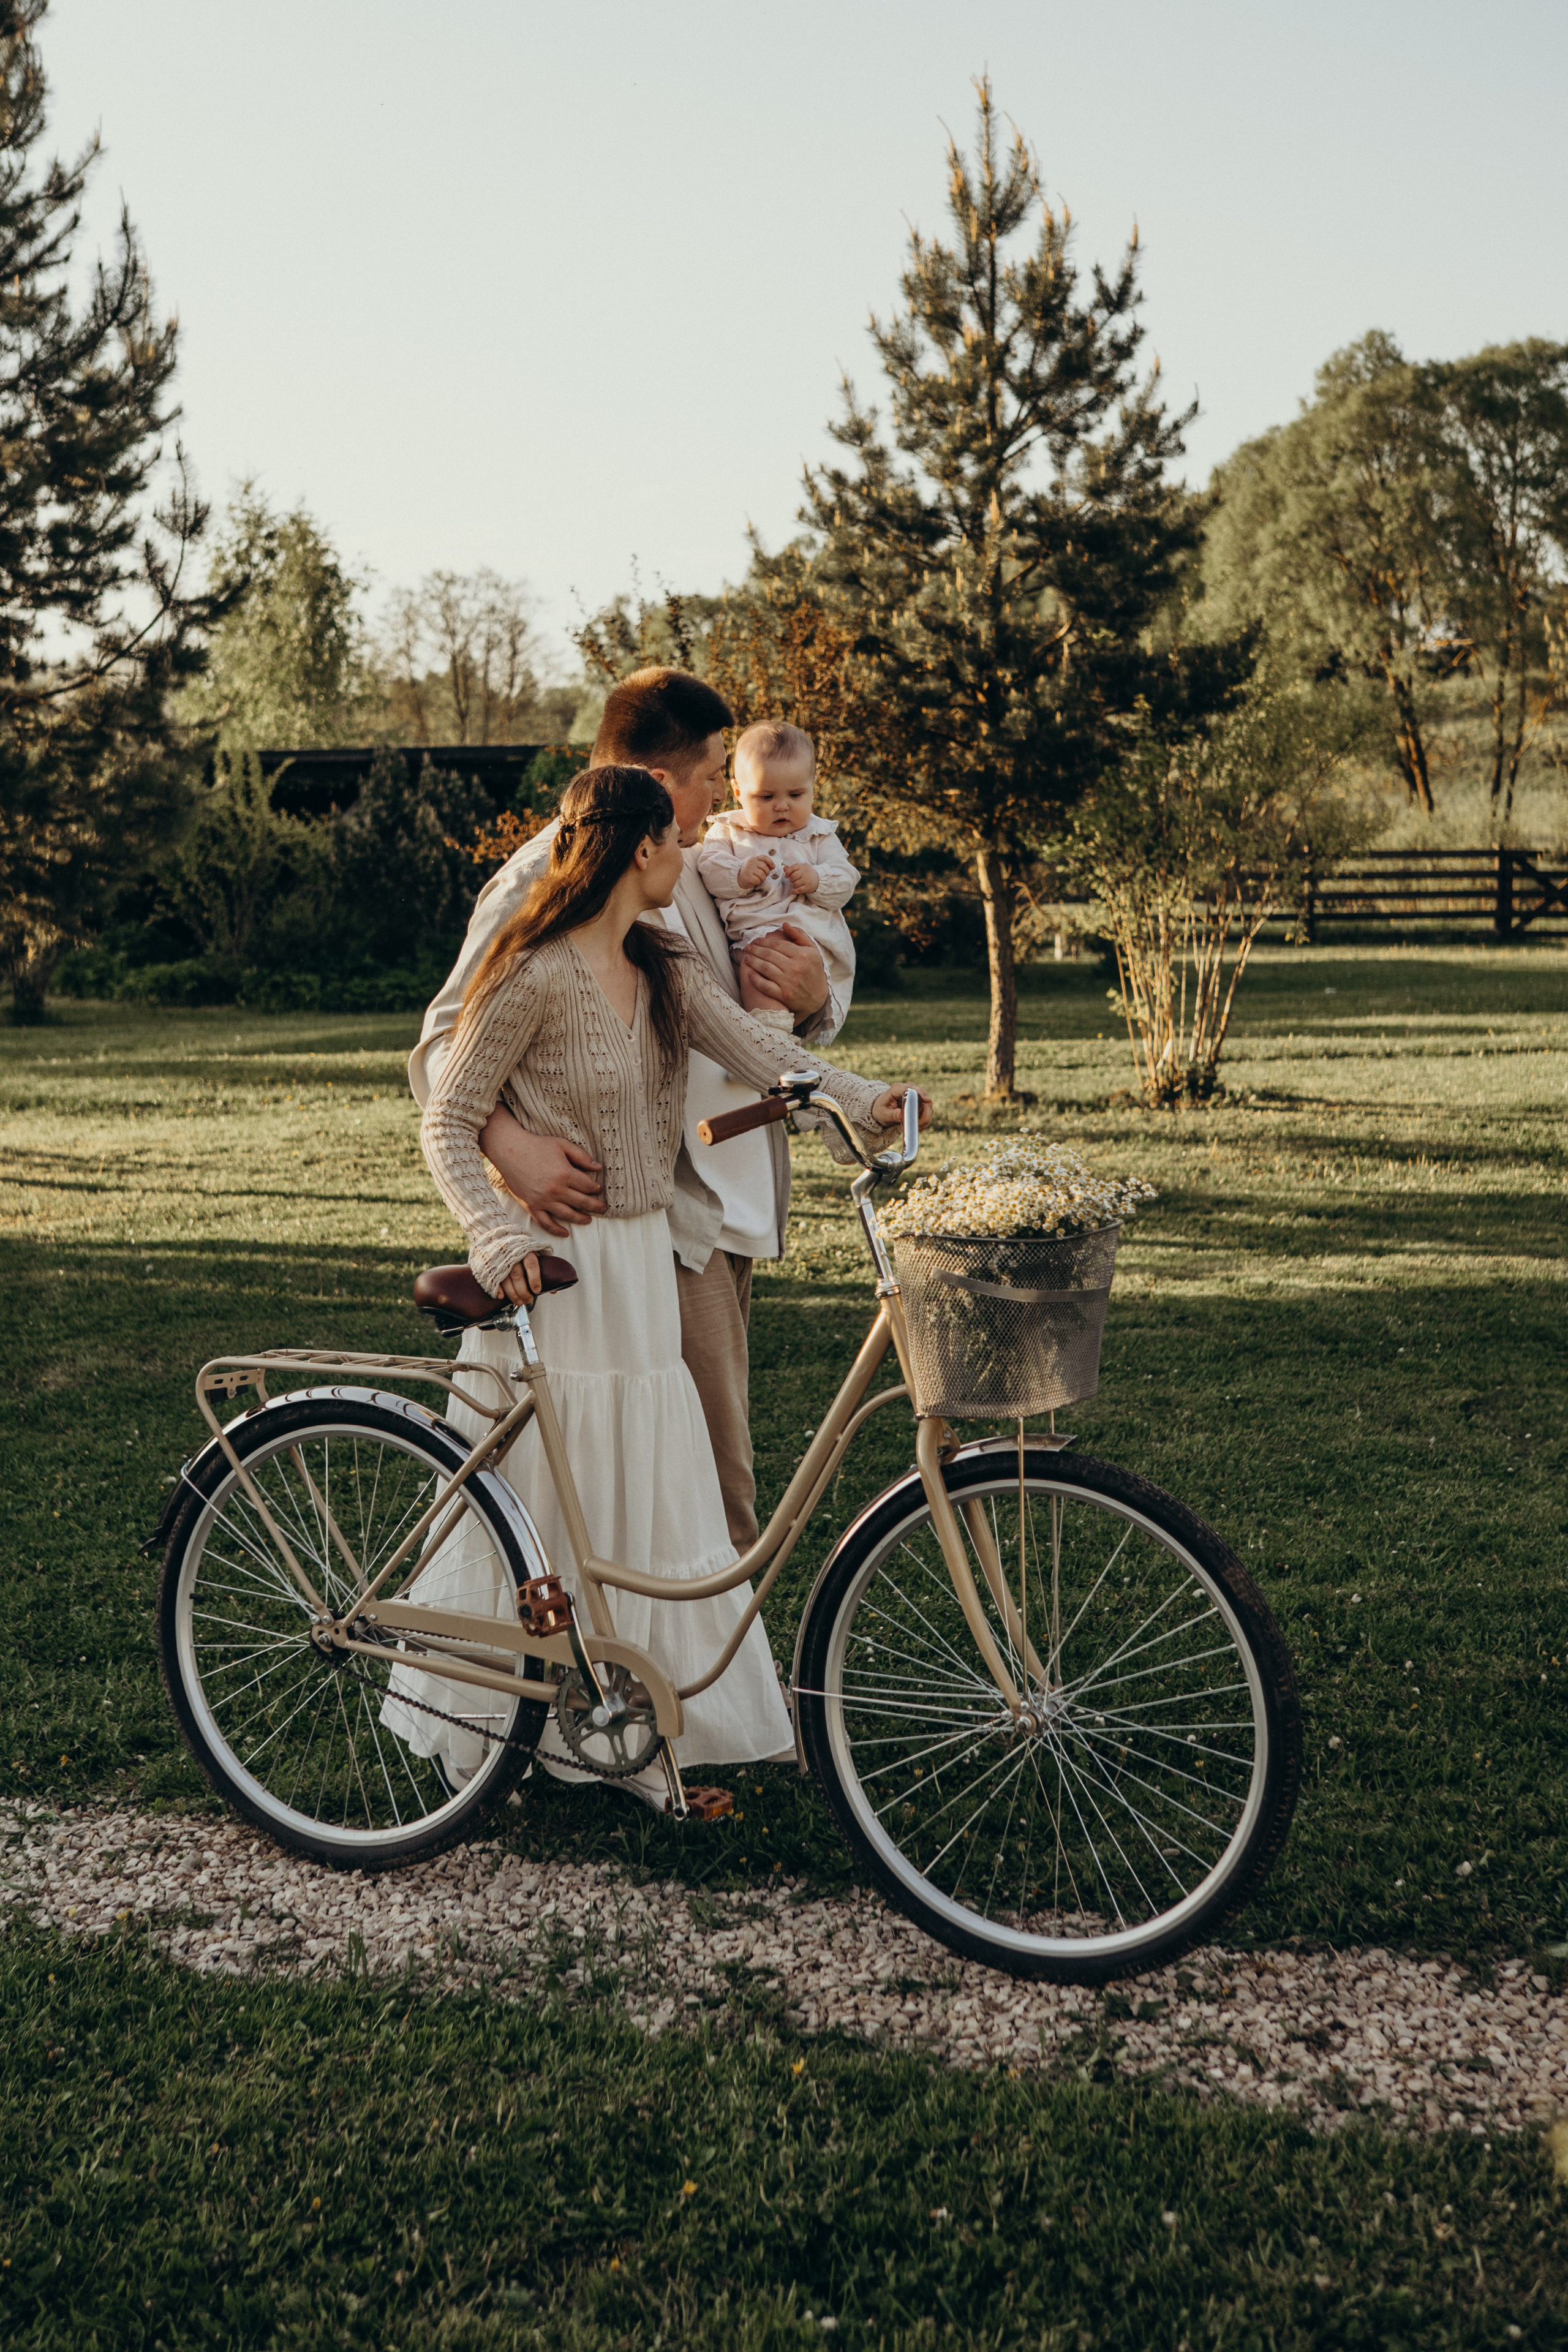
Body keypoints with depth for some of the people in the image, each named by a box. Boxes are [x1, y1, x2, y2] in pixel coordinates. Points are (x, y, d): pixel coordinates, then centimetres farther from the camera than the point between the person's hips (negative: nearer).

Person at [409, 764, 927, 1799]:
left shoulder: (666, 970, 7)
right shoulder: (535, 977, -15)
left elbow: (752, 1044, -8)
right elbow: (448, 1123, -13)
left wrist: (860, 1096, -25)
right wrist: (502, 1237, -27)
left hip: (644, 1259, 7)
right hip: (554, 1268, -7)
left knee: (655, 1493, 12)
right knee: (549, 1505, 1)